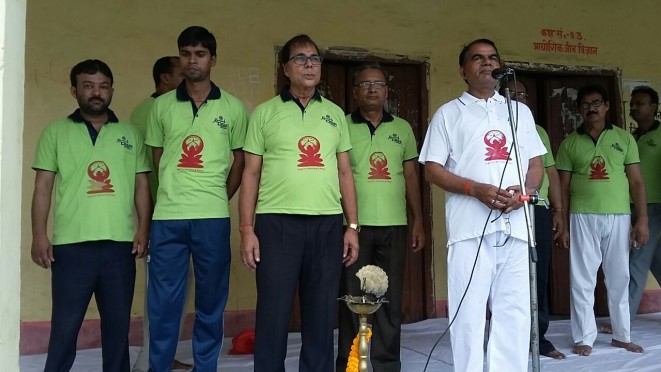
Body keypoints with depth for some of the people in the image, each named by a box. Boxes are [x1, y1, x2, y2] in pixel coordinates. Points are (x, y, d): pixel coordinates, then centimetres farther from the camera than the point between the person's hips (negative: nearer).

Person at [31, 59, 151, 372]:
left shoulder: (130, 134, 11)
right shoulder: (56, 132, 7)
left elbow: (141, 185, 9)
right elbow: (43, 187, 4)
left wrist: (143, 229, -2)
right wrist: (39, 235, -5)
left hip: (120, 243, 2)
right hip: (71, 244, -1)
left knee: (118, 323, 10)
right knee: (65, 325, 3)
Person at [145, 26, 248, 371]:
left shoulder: (233, 107, 5)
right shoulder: (162, 105, 8)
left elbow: (240, 160, 10)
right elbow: (157, 157, 13)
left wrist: (220, 198, 4)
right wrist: (174, 192, 7)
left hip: (213, 218, 0)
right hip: (167, 217, 1)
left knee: (211, 301, 7)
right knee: (162, 303, 4)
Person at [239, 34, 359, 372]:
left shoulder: (335, 113, 14)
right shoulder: (265, 113, 6)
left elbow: (344, 172, 14)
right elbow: (251, 174, 3)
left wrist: (353, 226, 7)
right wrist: (246, 229, -4)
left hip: (327, 224, 3)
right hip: (277, 221, -2)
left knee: (321, 313, 8)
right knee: (273, 311, 1)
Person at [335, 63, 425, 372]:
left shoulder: (402, 128, 12)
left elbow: (411, 177, 13)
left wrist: (418, 221, 8)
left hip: (394, 225, 3)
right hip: (354, 225, -2)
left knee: (390, 299, 6)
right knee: (353, 298, 3)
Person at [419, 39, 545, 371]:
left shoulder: (521, 111, 20)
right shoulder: (449, 113, 10)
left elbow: (536, 163, 18)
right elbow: (432, 169, 3)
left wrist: (526, 190, -5)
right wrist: (476, 188, -12)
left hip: (515, 225, 3)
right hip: (470, 226, -3)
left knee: (514, 310, 4)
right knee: (469, 310, -2)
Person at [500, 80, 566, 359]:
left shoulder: (539, 132, 20)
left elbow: (551, 173, 19)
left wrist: (558, 210, 13)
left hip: (539, 210, 5)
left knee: (539, 277, 7)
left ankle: (539, 337, 17)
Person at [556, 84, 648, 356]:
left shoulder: (624, 138, 8)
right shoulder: (570, 143, 6)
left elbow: (636, 181, 6)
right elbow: (563, 186, 5)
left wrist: (642, 219, -2)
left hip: (619, 217, 1)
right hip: (582, 218, -1)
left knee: (619, 278, 8)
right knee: (582, 280, 1)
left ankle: (622, 335, 21)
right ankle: (584, 337, 9)